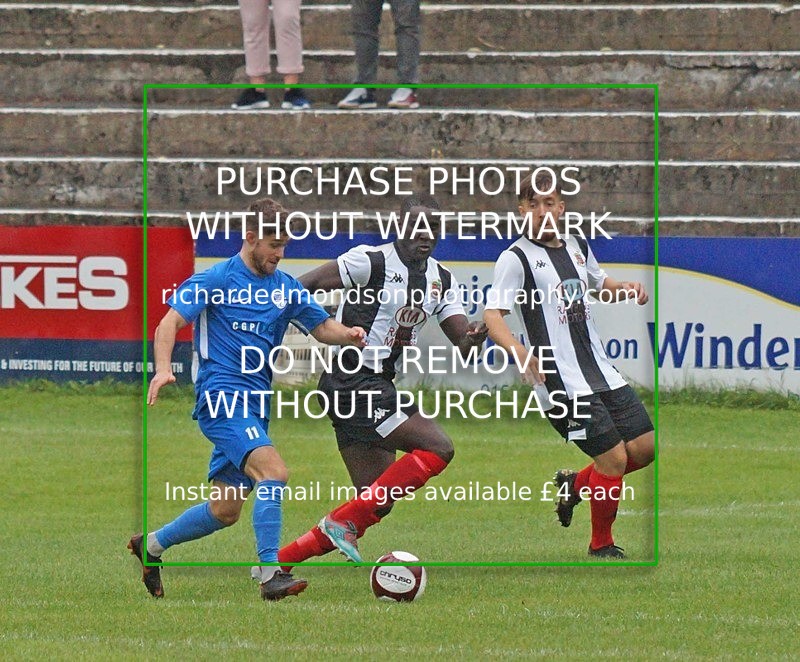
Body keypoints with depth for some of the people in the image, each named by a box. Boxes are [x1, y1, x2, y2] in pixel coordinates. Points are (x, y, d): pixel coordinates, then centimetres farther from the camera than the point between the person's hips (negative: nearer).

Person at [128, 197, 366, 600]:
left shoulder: (286, 289, 14)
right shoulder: (215, 280, -3)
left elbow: (322, 327, 19)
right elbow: (169, 324, -10)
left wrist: (349, 335, -5)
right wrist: (163, 368, -28)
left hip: (255, 406, 7)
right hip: (221, 397, -7)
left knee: (225, 510, 9)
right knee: (273, 472, -26)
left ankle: (150, 545, 29)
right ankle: (271, 575, -26)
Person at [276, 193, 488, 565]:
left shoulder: (441, 280, 12)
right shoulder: (372, 261, -11)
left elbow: (461, 340, 5)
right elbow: (303, 287, -10)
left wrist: (472, 339, -18)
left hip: (378, 385, 9)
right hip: (353, 383, -9)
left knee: (377, 503, 6)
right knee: (437, 448, -18)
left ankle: (277, 562, 9)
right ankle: (343, 521, -15)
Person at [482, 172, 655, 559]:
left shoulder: (577, 247, 13)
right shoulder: (516, 258, -8)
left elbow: (599, 284, 33)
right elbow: (492, 314, -18)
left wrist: (627, 290, 11)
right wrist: (517, 351, -36)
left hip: (602, 374, 7)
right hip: (563, 381, -7)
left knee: (645, 448, 4)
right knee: (614, 458, -12)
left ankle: (575, 485, 28)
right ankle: (601, 547, 7)